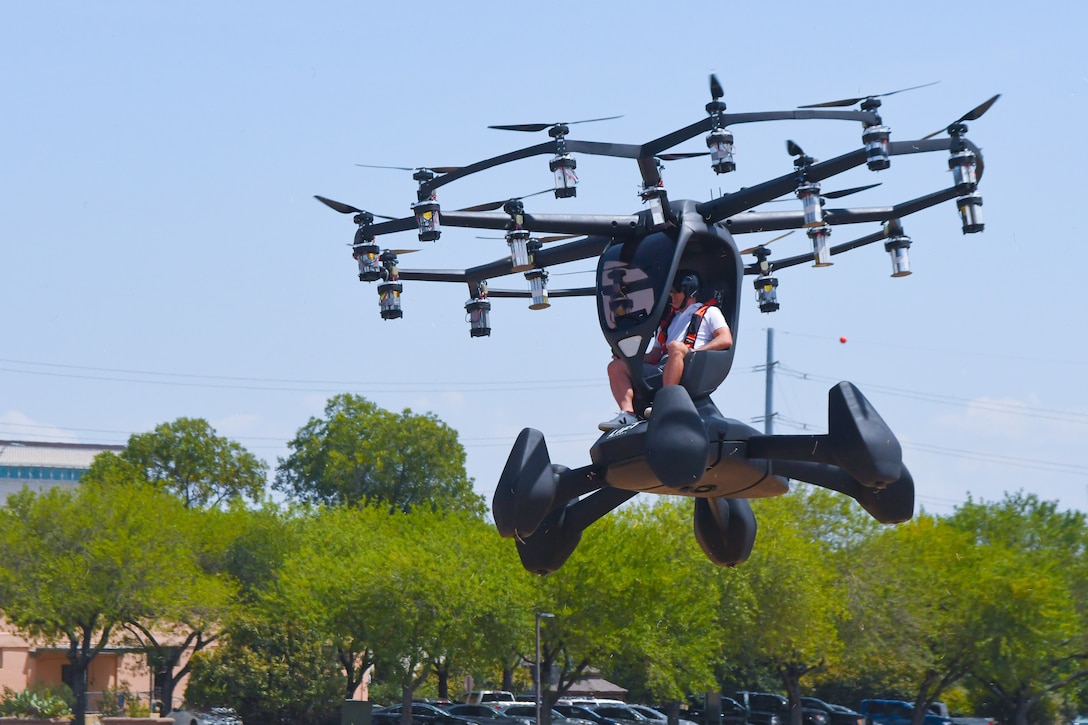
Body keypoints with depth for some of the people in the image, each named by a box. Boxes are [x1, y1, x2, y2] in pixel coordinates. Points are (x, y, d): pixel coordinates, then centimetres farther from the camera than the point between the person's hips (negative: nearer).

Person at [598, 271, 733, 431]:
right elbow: (654, 355, 27)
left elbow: (726, 340, -2)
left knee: (676, 347, -38)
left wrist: (695, 352, -14)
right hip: (661, 369, 7)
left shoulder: (708, 312, 15)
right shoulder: (669, 319, 34)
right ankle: (627, 414, -28)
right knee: (616, 367, -5)